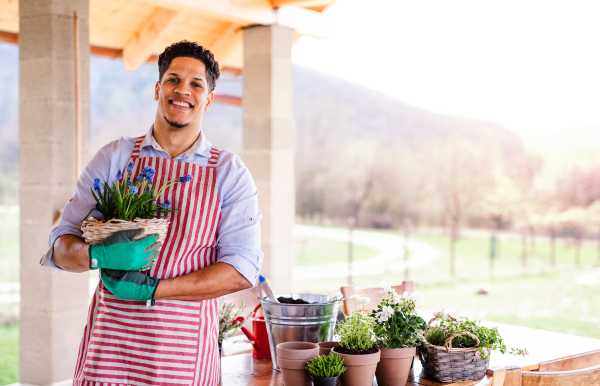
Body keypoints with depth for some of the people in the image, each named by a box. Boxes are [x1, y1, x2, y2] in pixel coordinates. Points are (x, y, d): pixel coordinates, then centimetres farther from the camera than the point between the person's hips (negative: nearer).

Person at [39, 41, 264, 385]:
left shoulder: (230, 173, 1)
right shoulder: (114, 158, 5)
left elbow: (242, 269, -8)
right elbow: (60, 246, 4)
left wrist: (152, 288, -16)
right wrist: (99, 255, -19)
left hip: (185, 348, -1)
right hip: (109, 340, 1)